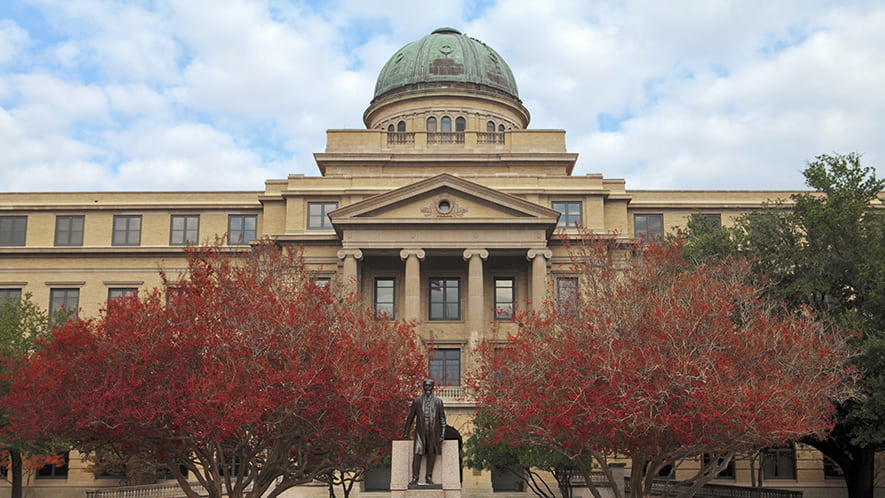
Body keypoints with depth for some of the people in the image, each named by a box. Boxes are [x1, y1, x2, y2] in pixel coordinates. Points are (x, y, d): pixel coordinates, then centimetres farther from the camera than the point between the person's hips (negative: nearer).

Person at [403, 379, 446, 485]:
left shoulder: (438, 401, 8)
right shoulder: (417, 401, 8)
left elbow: (442, 418, 8)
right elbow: (410, 417, 11)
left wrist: (442, 433, 0)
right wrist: (406, 433, 9)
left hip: (433, 432, 1)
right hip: (420, 431, -1)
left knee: (431, 454, 3)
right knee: (417, 453, -10)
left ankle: (429, 477, 12)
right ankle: (414, 477, -7)